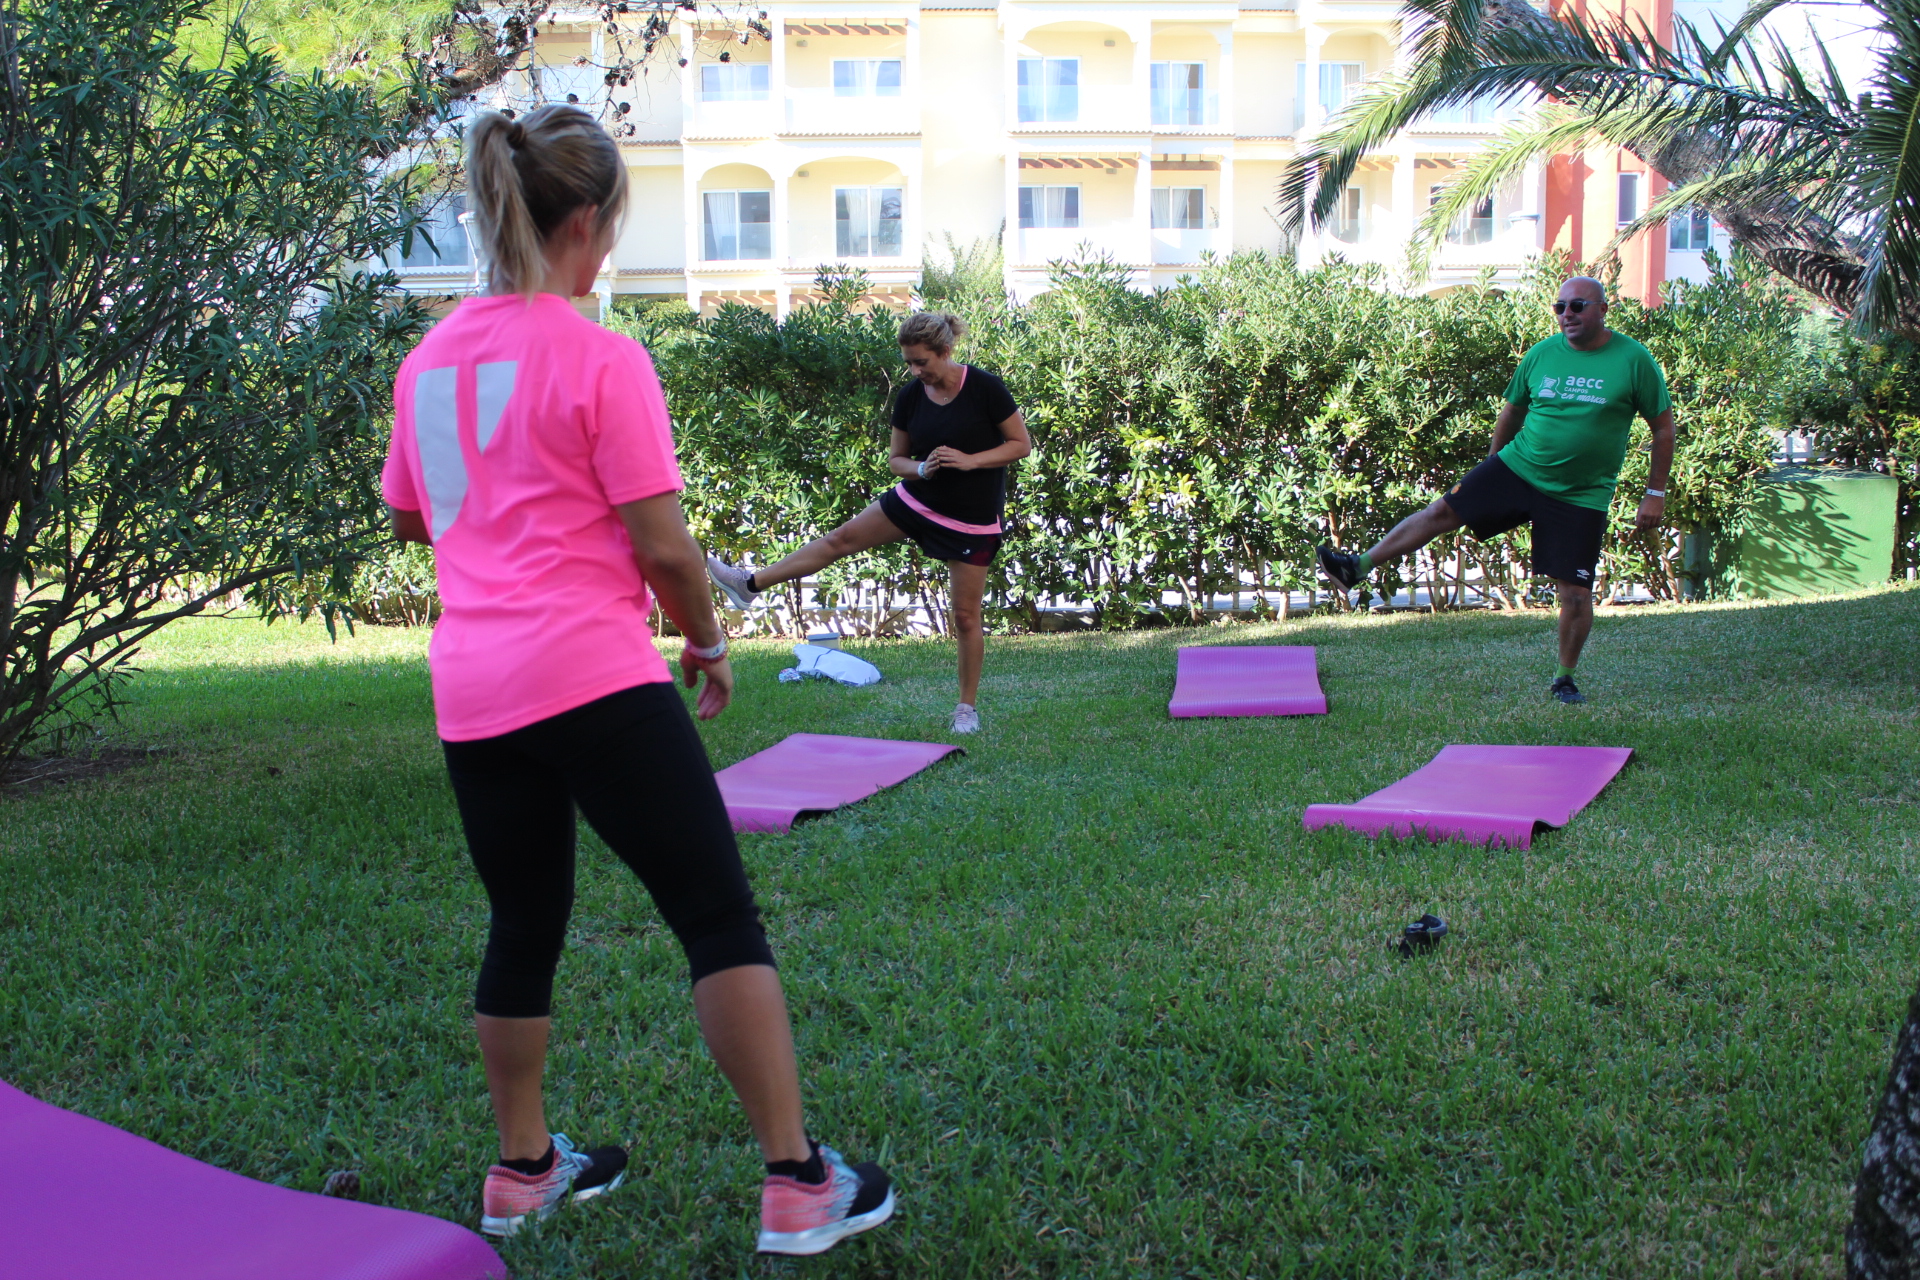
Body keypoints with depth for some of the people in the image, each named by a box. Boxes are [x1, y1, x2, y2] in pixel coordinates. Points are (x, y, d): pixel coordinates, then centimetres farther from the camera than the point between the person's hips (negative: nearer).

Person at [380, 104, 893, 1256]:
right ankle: (798, 1186, 4)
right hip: (596, 682, -7)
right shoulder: (601, 359, -9)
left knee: (525, 927, 20)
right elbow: (662, 544, -10)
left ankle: (525, 1171, 32)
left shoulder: (427, 361, 11)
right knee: (720, 916, 0)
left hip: (473, 694, 7)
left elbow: (410, 519, 23)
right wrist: (709, 642, 4)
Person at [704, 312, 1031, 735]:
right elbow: (896, 458, 7)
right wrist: (921, 469, -17)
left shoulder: (985, 388, -17)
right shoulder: (910, 398, -4)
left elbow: (1022, 443, -11)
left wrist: (969, 460, -24)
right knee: (842, 538, 5)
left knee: (966, 615, 1)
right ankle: (751, 583, 14)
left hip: (973, 519, -4)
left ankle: (968, 707, 16)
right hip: (916, 500, 5)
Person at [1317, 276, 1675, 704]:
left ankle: (1565, 679, 18)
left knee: (1575, 592, -2)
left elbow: (1664, 427, 0)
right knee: (1442, 511, -7)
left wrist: (1655, 493, -2)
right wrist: (1492, 467, 22)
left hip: (1580, 497, -2)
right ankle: (1358, 567, 0)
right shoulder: (1540, 355, 1)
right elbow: (1512, 411, 16)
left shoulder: (1634, 360, -7)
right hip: (1518, 467, 3)